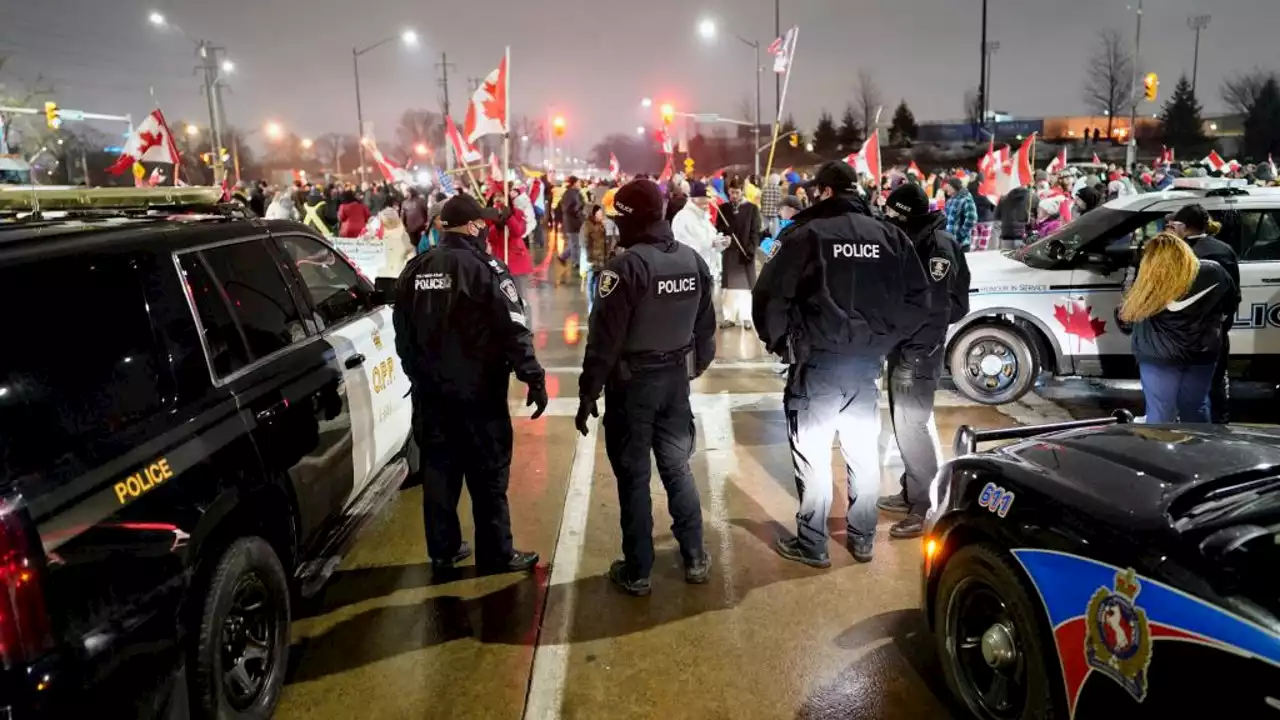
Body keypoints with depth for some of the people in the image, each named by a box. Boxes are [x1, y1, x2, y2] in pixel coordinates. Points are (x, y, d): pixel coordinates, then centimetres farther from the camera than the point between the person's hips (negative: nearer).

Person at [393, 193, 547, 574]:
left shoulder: (415, 269, 8)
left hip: (430, 389, 6)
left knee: (438, 470, 14)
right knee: (489, 474, 3)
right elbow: (514, 329, -16)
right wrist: (534, 377, -11)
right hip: (478, 388, -6)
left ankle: (442, 551, 23)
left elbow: (402, 331, 16)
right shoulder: (484, 267, -13)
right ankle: (496, 555, 11)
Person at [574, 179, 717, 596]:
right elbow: (705, 326, 11)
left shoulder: (627, 266, -19)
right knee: (677, 466, 18)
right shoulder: (692, 260, 3)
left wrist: (588, 392, -12)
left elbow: (604, 338, -19)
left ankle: (637, 571, 14)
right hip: (676, 377, 6)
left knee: (633, 475, 5)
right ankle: (695, 558, 26)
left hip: (632, 382, -6)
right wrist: (696, 367, 24)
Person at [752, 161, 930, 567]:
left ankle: (811, 545, 13)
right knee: (864, 454, 15)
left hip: (818, 361, -5)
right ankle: (863, 539, 26)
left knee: (812, 456, 5)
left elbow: (769, 297, -11)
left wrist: (779, 342, 5)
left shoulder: (808, 234, -8)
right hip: (868, 362, 5)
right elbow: (919, 300, 6)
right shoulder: (889, 236, 5)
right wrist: (884, 340, 14)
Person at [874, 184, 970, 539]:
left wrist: (913, 358, -22)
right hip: (900, 344, 9)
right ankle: (911, 491, 28)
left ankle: (929, 507, -1)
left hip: (918, 351, -9)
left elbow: (936, 311, -20)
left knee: (913, 424, -9)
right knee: (906, 422, 16)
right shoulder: (909, 241, 12)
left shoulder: (938, 247, -15)